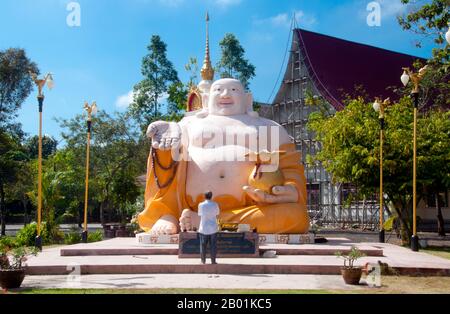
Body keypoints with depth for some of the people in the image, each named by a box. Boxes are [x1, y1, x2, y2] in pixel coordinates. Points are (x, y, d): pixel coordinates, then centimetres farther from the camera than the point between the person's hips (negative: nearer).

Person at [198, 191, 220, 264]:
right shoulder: (215, 204, -3)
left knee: (203, 245, 8)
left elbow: (200, 215, 7)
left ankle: (203, 261, 11)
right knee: (213, 245, 6)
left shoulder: (201, 205, -6)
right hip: (213, 228, 1)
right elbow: (217, 216, 8)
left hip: (203, 228, 0)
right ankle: (213, 260, 6)